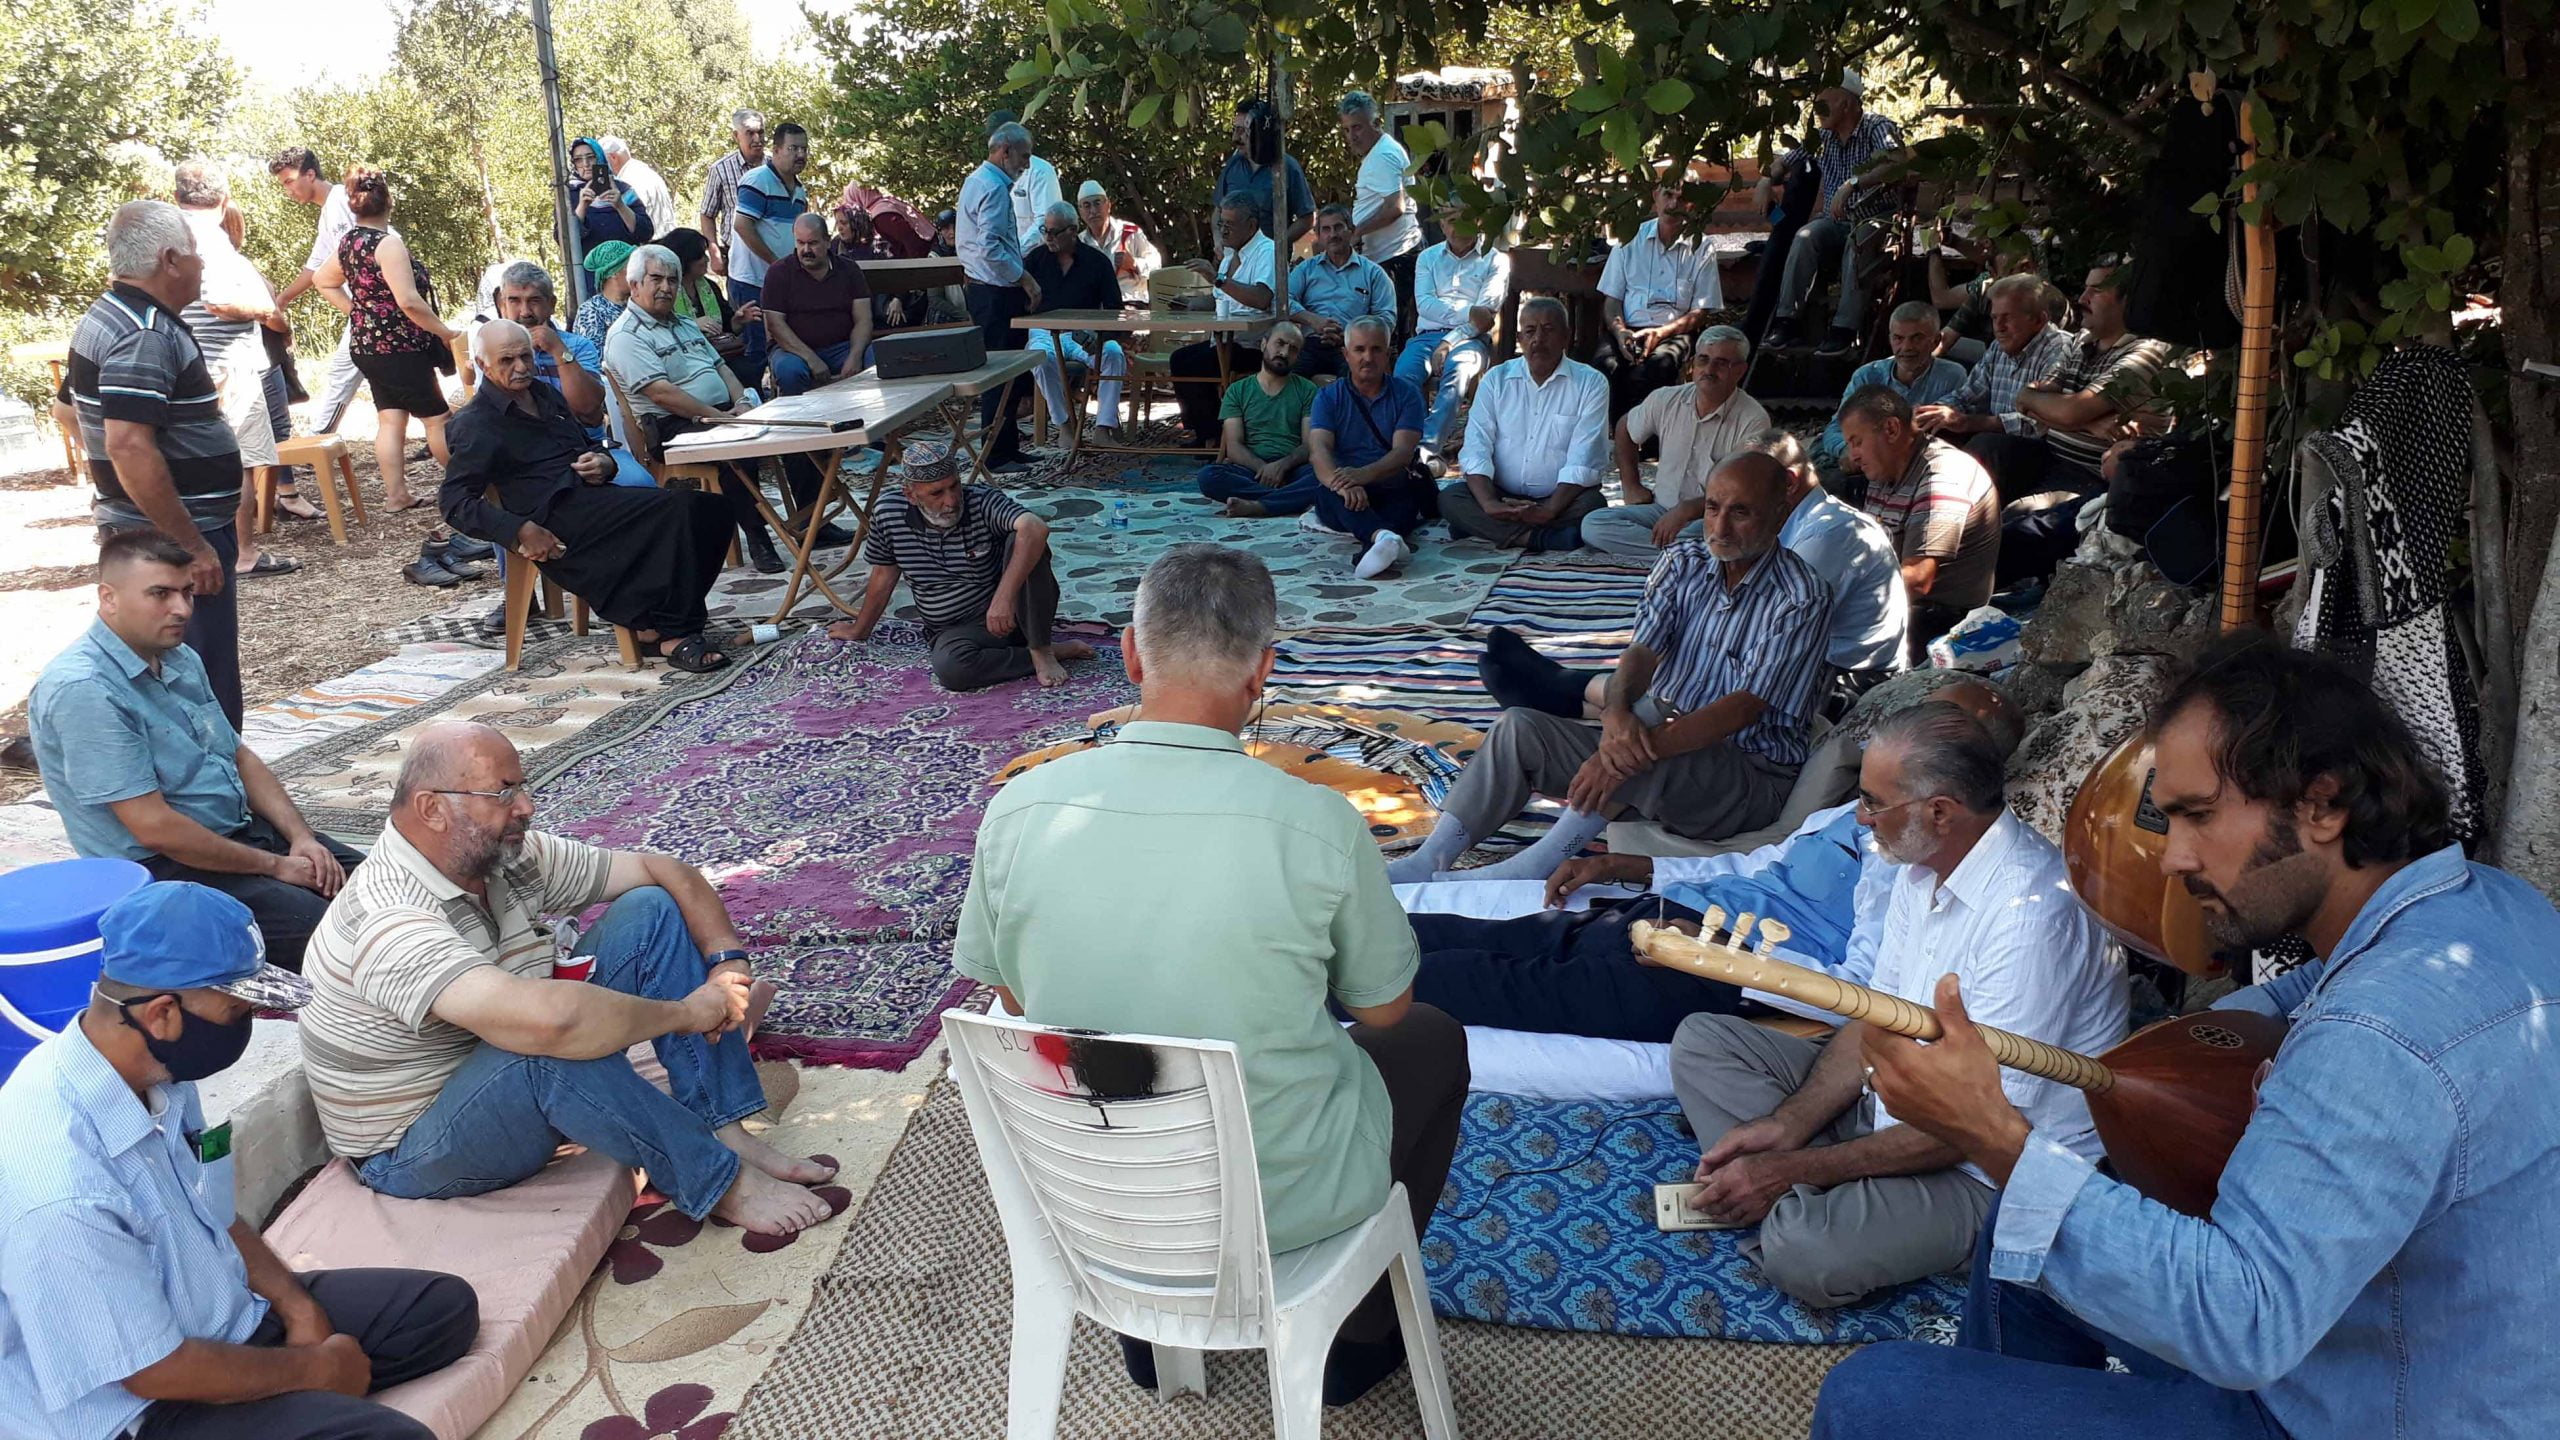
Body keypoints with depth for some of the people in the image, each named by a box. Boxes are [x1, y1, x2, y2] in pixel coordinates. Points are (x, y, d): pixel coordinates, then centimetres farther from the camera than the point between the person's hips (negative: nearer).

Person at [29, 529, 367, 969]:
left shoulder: (181, 659, 9)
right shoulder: (81, 691, -20)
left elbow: (240, 757, 16)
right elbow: (154, 828, -22)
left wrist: (301, 837, 0)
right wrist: (274, 866, -14)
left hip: (242, 830, 9)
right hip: (164, 868, -9)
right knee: (321, 928, -27)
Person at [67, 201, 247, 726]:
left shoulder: (104, 319, 13)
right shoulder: (148, 337, -20)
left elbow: (88, 419, 24)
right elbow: (131, 450, -27)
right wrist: (192, 545, -24)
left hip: (130, 527, 11)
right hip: (174, 544, -11)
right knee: (208, 691, -5)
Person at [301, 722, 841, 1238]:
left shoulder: (512, 856, -5)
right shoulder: (388, 924, -31)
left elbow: (661, 869, 2)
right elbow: (544, 1019, -46)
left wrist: (729, 962, -14)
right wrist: (683, 1013, -32)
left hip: (525, 1089, 8)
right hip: (414, 1154, -8)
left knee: (649, 911, -4)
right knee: (551, 1044, -39)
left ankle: (729, 1134, -13)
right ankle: (724, 1184, -19)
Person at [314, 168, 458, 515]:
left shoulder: (349, 241, 8)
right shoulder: (388, 242, -18)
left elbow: (324, 280, 24)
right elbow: (408, 301, -24)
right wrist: (445, 332, -14)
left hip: (367, 344, 8)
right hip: (400, 347, -8)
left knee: (390, 419, 9)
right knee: (437, 417, 2)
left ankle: (396, 494, 8)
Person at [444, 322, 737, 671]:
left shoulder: (546, 394, 24)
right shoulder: (477, 423, 1)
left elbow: (589, 444, 33)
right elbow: (454, 502, -6)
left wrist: (603, 463, 7)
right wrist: (520, 531, -19)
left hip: (593, 495, 8)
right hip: (557, 517, -8)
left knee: (708, 509, -13)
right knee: (677, 510, -28)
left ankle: (653, 622, -16)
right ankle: (675, 635, -25)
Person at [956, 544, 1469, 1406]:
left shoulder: (1017, 809, -16)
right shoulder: (1318, 823, -24)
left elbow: (1013, 995, 1)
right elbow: (1381, 1009, -7)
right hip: (1282, 1199, -3)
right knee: (1433, 1041, 24)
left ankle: (1148, 1332, 43)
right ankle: (1357, 1339, 37)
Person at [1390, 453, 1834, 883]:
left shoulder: (1801, 599, -13)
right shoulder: (1683, 562, 6)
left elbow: (1745, 707, -23)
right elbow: (1642, 651, -6)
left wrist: (1635, 751, -35)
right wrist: (1616, 715, -31)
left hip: (1753, 775, -6)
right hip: (1669, 741, 6)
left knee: (1650, 713, -36)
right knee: (1519, 727, -10)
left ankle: (1531, 870, -31)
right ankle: (1429, 862, -18)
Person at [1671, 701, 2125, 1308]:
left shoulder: (2031, 912, -29)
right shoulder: (1924, 866, 1)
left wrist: (1792, 1169, -24)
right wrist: (1787, 1124, -7)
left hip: (1988, 1170, -9)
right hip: (1892, 1099, 9)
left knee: (1807, 1252, -34)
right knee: (1702, 1040, 2)